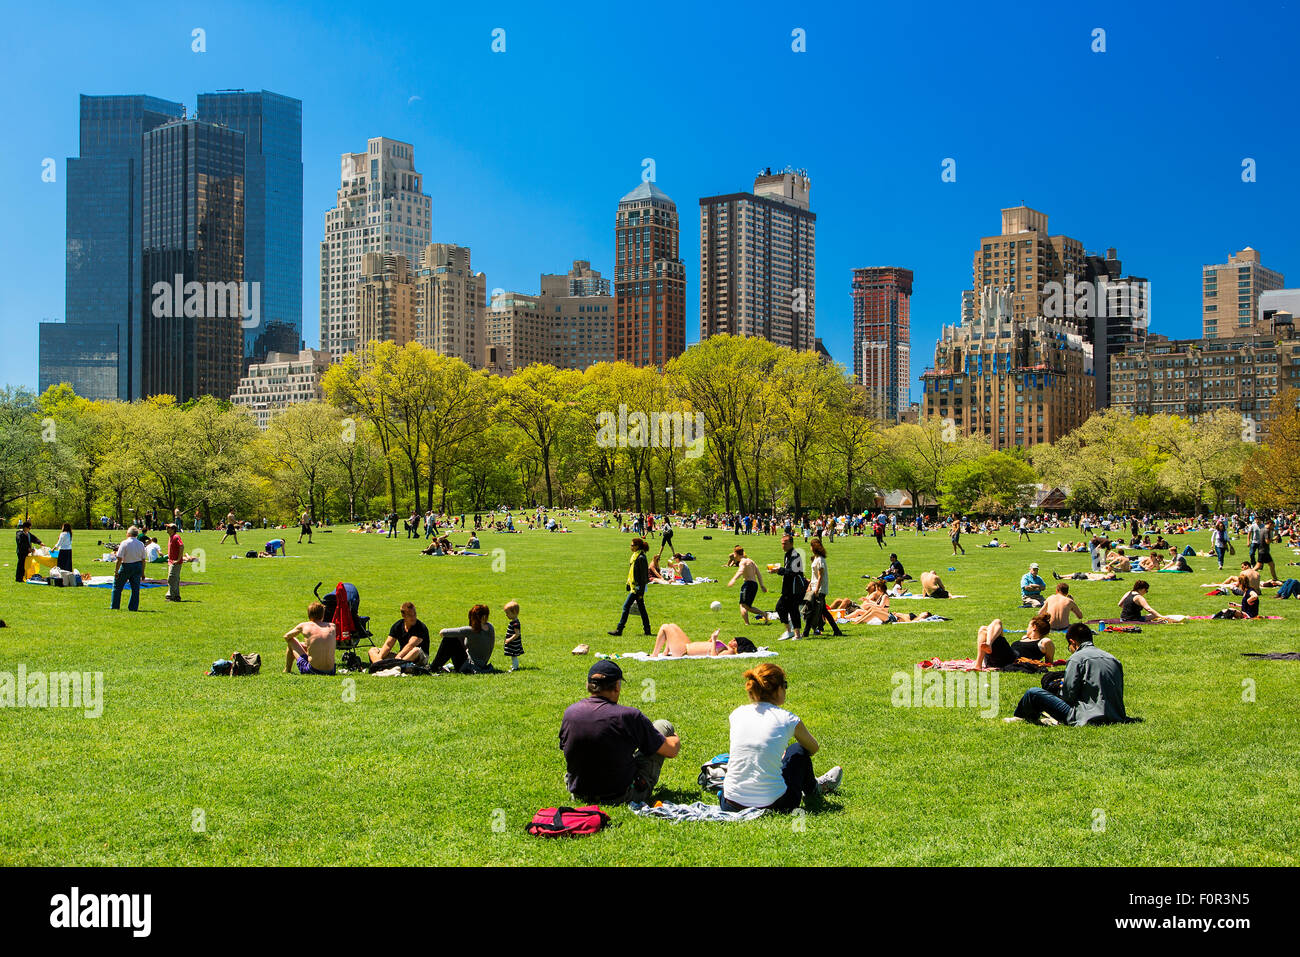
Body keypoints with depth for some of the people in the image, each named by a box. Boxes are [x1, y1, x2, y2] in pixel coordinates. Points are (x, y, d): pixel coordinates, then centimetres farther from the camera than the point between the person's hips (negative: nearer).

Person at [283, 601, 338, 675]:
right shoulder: (332, 626, 6)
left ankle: (287, 671, 34)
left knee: (291, 641, 18)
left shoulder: (304, 626, -2)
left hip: (312, 670, -3)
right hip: (330, 671, 3)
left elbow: (286, 637, 18)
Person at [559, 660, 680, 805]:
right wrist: (676, 739, 15)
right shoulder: (628, 716, -22)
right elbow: (672, 750, -10)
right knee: (663, 726, 10)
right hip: (622, 797, -5)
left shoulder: (570, 712, -9)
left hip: (579, 795, 5)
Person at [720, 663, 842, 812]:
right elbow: (814, 748, 18)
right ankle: (812, 789, 48)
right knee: (797, 749, 21)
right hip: (772, 805, -3)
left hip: (730, 805, 3)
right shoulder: (788, 719, -4)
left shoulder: (737, 714, 4)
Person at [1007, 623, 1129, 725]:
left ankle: (1018, 718, 29)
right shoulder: (1113, 659, 12)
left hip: (1090, 718, -8)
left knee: (1033, 693, 3)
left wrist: (1063, 687, 14)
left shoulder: (1077, 657, -8)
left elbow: (1069, 695, -10)